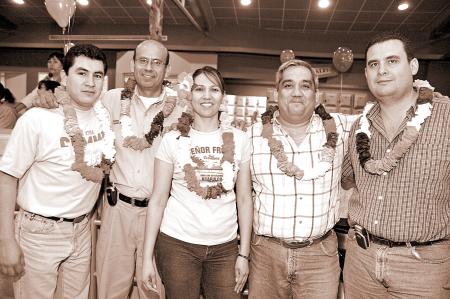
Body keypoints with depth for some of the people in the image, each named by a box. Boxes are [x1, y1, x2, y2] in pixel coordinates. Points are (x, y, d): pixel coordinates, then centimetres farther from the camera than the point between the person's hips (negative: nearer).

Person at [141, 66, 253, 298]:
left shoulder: (238, 139, 0)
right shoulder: (172, 140, -4)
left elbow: (244, 199, 2)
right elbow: (158, 200, -3)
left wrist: (244, 254, 1)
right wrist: (147, 257, -4)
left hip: (225, 246, 2)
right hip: (177, 244, -1)